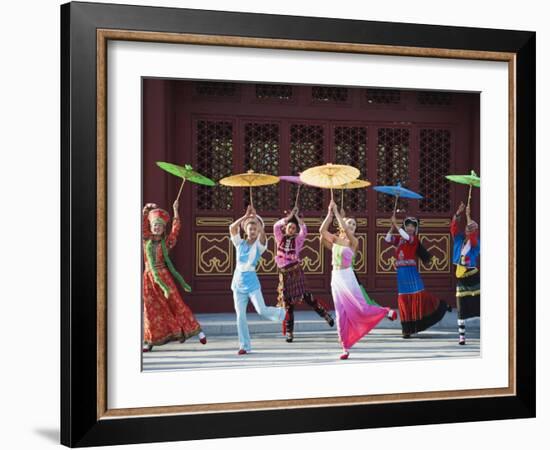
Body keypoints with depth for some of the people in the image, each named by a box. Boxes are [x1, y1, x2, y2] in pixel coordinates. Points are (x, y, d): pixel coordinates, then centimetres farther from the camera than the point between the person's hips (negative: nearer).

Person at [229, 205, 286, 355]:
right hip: (238, 281, 3)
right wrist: (246, 216, -9)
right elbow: (232, 228, -7)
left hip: (251, 281, -3)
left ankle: (280, 313, 20)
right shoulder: (240, 243, 8)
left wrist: (255, 216, -16)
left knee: (262, 311, -13)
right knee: (240, 315, 1)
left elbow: (262, 232, -20)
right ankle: (245, 346, 9)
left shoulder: (259, 244, 0)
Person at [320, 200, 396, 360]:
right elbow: (322, 230, -8)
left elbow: (345, 231, -21)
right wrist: (329, 213, -10)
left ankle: (385, 312, 23)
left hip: (347, 278, -3)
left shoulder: (353, 242, -3)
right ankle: (345, 348, 8)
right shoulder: (335, 239, 7)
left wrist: (337, 213, -15)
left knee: (361, 309, -7)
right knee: (341, 314, 3)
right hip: (336, 279, 3)